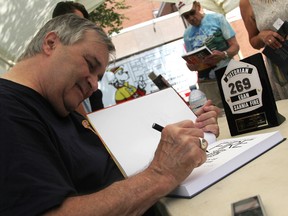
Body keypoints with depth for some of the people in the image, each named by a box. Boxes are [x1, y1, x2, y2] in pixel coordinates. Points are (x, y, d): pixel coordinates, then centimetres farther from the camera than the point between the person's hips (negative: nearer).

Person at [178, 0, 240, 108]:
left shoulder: (217, 18, 3)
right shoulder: (187, 34, 11)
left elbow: (235, 46, -1)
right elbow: (191, 63, 14)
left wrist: (223, 55, -22)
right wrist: (191, 65, -10)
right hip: (207, 82, 2)